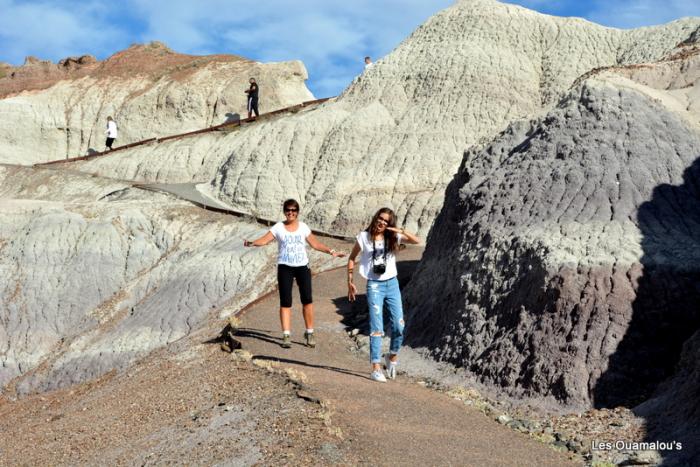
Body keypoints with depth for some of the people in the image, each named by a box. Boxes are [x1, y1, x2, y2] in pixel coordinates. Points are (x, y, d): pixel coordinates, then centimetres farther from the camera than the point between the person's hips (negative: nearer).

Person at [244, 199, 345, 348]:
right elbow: (264, 240, -9)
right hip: (285, 268, -1)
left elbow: (315, 244, 11)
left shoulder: (303, 227, 7)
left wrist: (331, 251, 5)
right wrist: (252, 243, -28)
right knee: (285, 302, -2)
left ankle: (309, 332, 7)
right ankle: (286, 335, 2)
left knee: (307, 300, -6)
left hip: (302, 267, 1)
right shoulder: (278, 227, 3)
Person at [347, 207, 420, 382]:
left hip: (392, 284, 3)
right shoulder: (364, 237, -2)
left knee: (399, 326, 2)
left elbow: (416, 241, -7)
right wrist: (350, 282, 3)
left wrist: (401, 231, -21)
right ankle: (376, 368, -2)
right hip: (374, 285, -3)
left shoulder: (393, 237, 3)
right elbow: (351, 258, 7)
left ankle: (392, 357, 27)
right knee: (377, 328, -6)